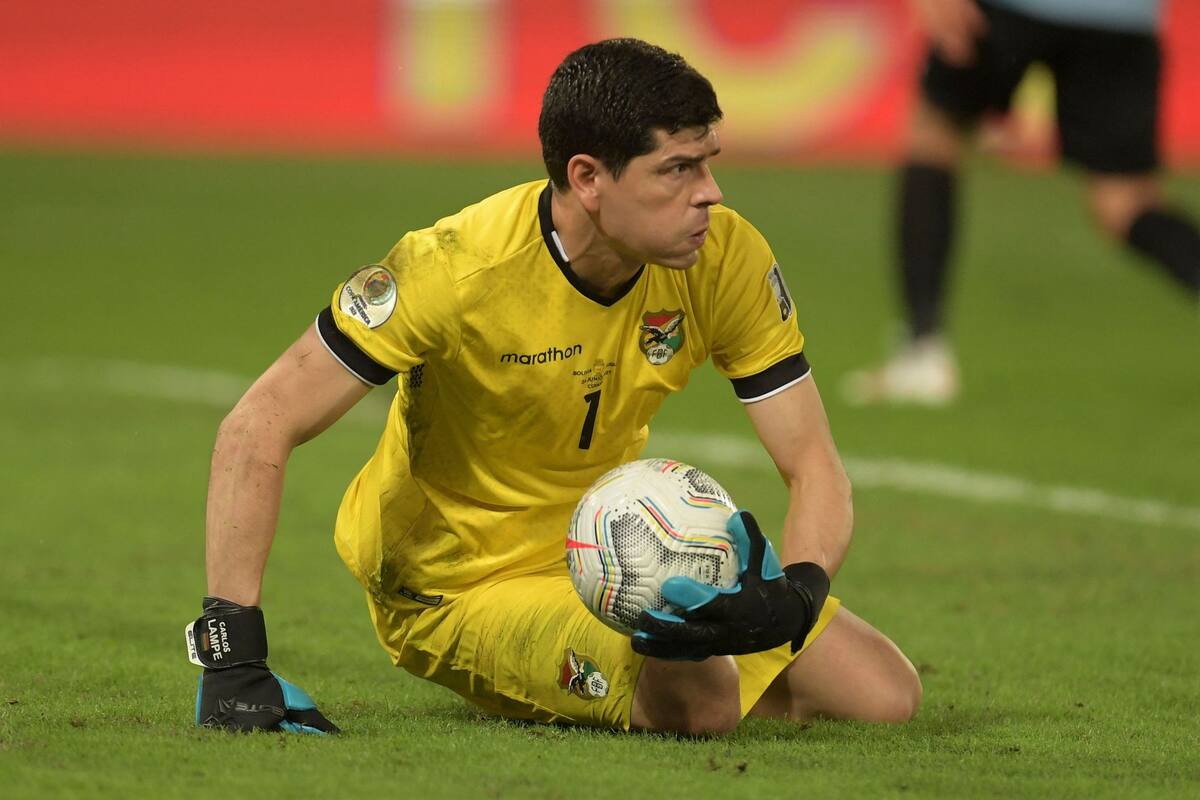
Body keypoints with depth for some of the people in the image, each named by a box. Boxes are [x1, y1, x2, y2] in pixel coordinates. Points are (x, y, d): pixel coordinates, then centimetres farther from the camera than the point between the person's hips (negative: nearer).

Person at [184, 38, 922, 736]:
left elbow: (813, 465, -10)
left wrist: (799, 593, -33)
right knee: (697, 700, -31)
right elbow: (258, 430, -26)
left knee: (884, 695, -1)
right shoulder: (461, 269, -28)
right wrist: (233, 657, -33)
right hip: (460, 584, -6)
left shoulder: (728, 258, -15)